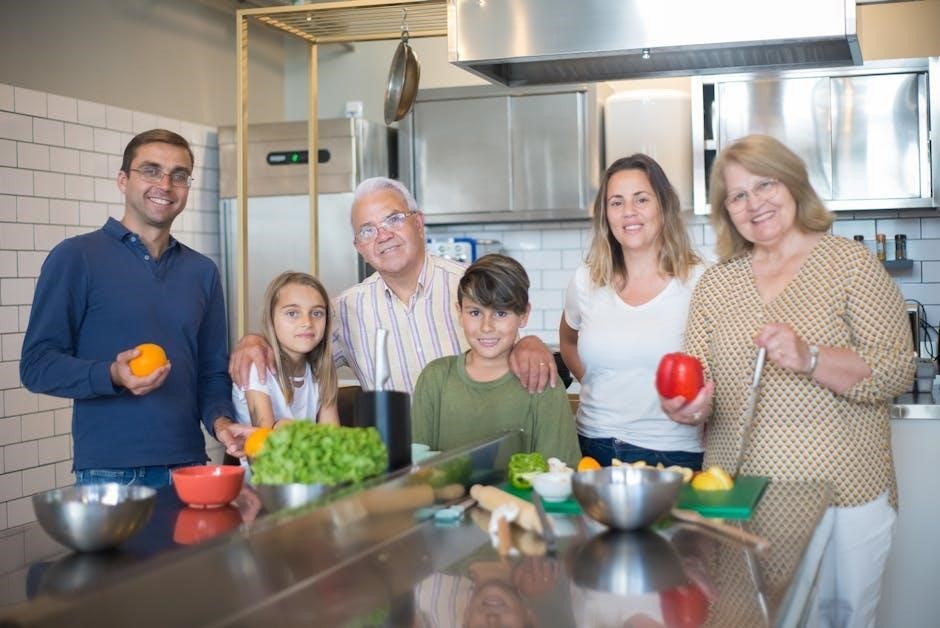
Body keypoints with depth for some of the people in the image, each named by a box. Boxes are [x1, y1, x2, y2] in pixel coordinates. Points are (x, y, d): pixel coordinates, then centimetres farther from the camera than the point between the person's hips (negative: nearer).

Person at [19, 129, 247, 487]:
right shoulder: (76, 257, -3)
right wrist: (112, 375, -22)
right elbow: (37, 364, -7)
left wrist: (220, 421, -6)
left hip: (189, 467, 4)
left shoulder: (202, 271, 11)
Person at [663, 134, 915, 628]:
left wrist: (810, 359, -24)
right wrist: (691, 406, -15)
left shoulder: (851, 264, -2)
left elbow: (898, 370, -9)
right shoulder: (715, 283, 9)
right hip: (738, 496, 3)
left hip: (842, 495, -3)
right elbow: (700, 382, 8)